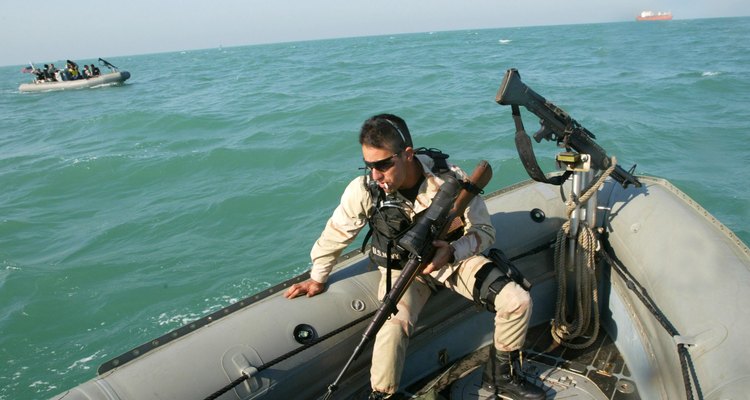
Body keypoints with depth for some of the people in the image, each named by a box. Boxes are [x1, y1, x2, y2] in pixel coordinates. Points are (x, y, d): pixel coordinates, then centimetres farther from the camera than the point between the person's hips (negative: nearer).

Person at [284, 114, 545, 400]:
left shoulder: (450, 178, -23)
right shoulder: (362, 190, -22)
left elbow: (483, 230, -14)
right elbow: (335, 234, -6)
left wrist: (453, 252, -36)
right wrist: (318, 278, 7)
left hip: (453, 257, 2)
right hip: (401, 267, -1)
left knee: (518, 301, -13)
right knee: (394, 325, -32)